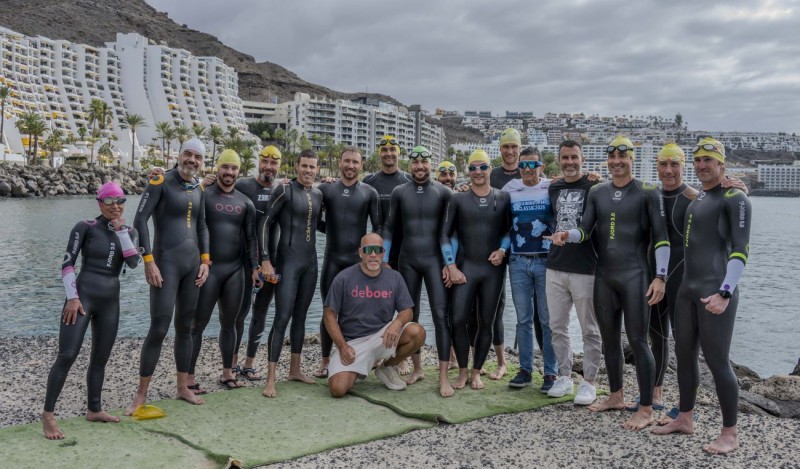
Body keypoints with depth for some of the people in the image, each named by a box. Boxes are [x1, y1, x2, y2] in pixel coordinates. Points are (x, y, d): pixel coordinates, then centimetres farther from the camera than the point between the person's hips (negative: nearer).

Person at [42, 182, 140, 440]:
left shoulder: (129, 232, 8)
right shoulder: (86, 227, -5)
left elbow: (134, 262, -8)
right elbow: (67, 264, -7)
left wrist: (121, 229, -9)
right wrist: (72, 297, -15)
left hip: (110, 301, 5)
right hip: (83, 295, -5)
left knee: (100, 358, 11)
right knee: (67, 356, -9)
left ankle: (94, 410, 22)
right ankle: (48, 414, -1)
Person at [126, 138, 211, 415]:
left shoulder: (198, 188, 10)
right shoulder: (161, 182, -8)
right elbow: (140, 220, -13)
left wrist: (205, 261, 9)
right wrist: (148, 261, -17)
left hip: (192, 263, 6)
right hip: (166, 262, -6)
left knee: (185, 327, 13)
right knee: (159, 329, -7)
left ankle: (183, 387, 25)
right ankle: (141, 394, 7)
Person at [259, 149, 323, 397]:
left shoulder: (318, 194, 10)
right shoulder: (285, 190, -8)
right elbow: (265, 224, -9)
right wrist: (265, 260, -15)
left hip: (310, 261, 6)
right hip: (288, 261, -6)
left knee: (300, 316, 13)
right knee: (282, 318, -9)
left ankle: (295, 370, 24)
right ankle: (270, 379, -5)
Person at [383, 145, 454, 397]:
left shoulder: (443, 192, -2)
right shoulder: (399, 192, 3)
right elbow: (390, 227, 7)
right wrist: (384, 259, 3)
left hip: (434, 260, -2)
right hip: (407, 261, 2)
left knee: (440, 315, -7)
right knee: (410, 315, 9)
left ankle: (443, 376, -4)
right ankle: (417, 368, 24)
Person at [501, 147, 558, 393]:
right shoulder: (509, 190, 10)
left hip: (546, 261, -2)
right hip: (518, 262, 3)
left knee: (548, 319, 1)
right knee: (523, 319, 8)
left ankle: (551, 373, 10)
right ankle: (525, 370, 17)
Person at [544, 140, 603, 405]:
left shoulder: (594, 187, -4)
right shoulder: (553, 189, 11)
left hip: (585, 269, -5)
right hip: (555, 268, 5)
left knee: (589, 330, 3)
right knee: (557, 327, 11)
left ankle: (589, 382, 14)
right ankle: (565, 376, 24)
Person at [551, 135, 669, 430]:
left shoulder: (648, 193, -2)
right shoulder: (597, 192, 11)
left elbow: (661, 237, -5)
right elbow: (585, 230, 4)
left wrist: (660, 276, -13)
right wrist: (567, 235, -18)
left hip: (634, 276, -5)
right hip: (603, 276, 5)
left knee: (637, 341, -4)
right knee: (609, 339, 14)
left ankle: (646, 409, 6)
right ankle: (616, 397, 30)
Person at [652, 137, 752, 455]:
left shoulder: (734, 198, -7)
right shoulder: (696, 198, 17)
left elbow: (740, 250, -14)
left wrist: (725, 292, -23)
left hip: (715, 292, -8)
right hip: (688, 289, 8)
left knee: (717, 360, -5)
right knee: (685, 355, 13)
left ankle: (730, 433, 8)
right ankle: (685, 419, 26)